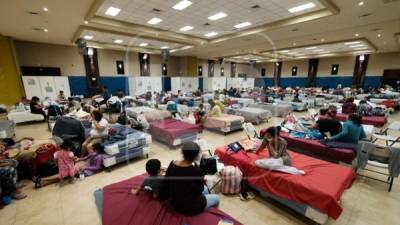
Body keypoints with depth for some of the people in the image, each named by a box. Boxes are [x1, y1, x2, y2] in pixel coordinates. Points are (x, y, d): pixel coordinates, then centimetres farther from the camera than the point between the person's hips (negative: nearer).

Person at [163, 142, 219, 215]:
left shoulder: (172, 164, -14)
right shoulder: (197, 171, -30)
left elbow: (166, 184, 1)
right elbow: (199, 190, -14)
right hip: (191, 207, -6)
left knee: (205, 189, 29)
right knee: (216, 198, 21)